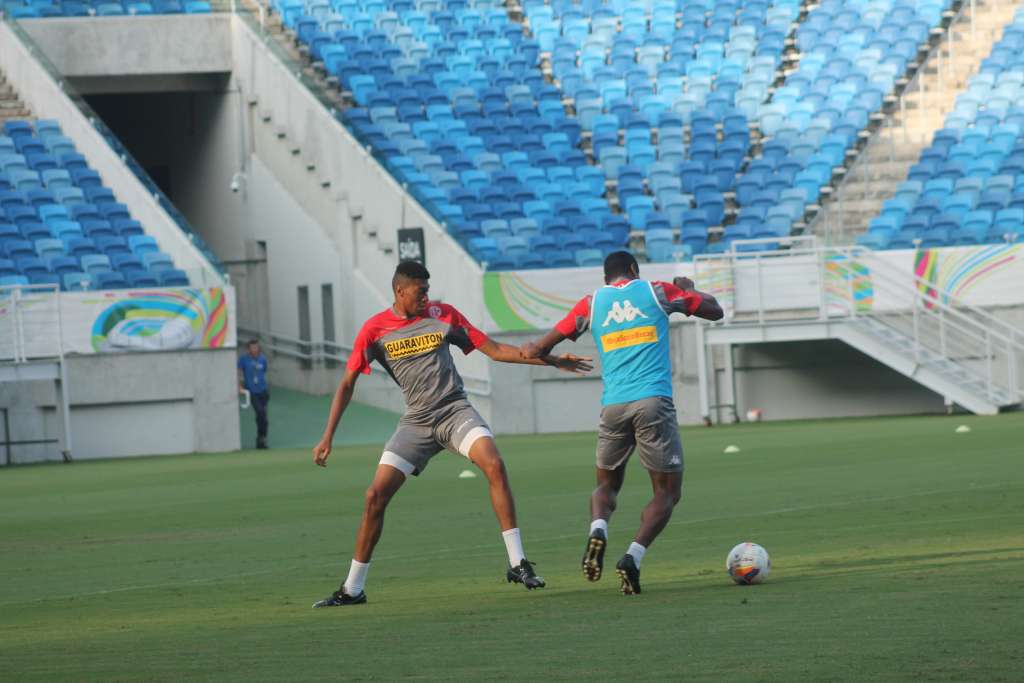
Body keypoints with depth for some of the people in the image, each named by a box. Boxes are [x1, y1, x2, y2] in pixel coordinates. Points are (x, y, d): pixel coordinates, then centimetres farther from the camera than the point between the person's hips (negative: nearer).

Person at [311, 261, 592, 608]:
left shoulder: (442, 315, 3)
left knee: (494, 465, -27)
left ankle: (518, 564, -22)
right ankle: (352, 589, 6)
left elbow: (495, 350, 9)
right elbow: (347, 384, 2)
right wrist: (327, 438, -4)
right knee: (376, 495, -8)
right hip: (416, 421, 0)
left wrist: (551, 360, 5)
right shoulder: (375, 329, 0)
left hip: (455, 410, 0)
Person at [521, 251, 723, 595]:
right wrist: (688, 289, 36)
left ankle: (598, 529, -14)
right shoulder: (656, 292, 8)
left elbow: (540, 349, 13)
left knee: (607, 484, 20)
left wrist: (532, 351, 36)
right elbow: (715, 310, 18)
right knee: (667, 491, 7)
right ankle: (633, 557, -16)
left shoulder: (592, 303, 12)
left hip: (613, 407, 2)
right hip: (654, 401, -2)